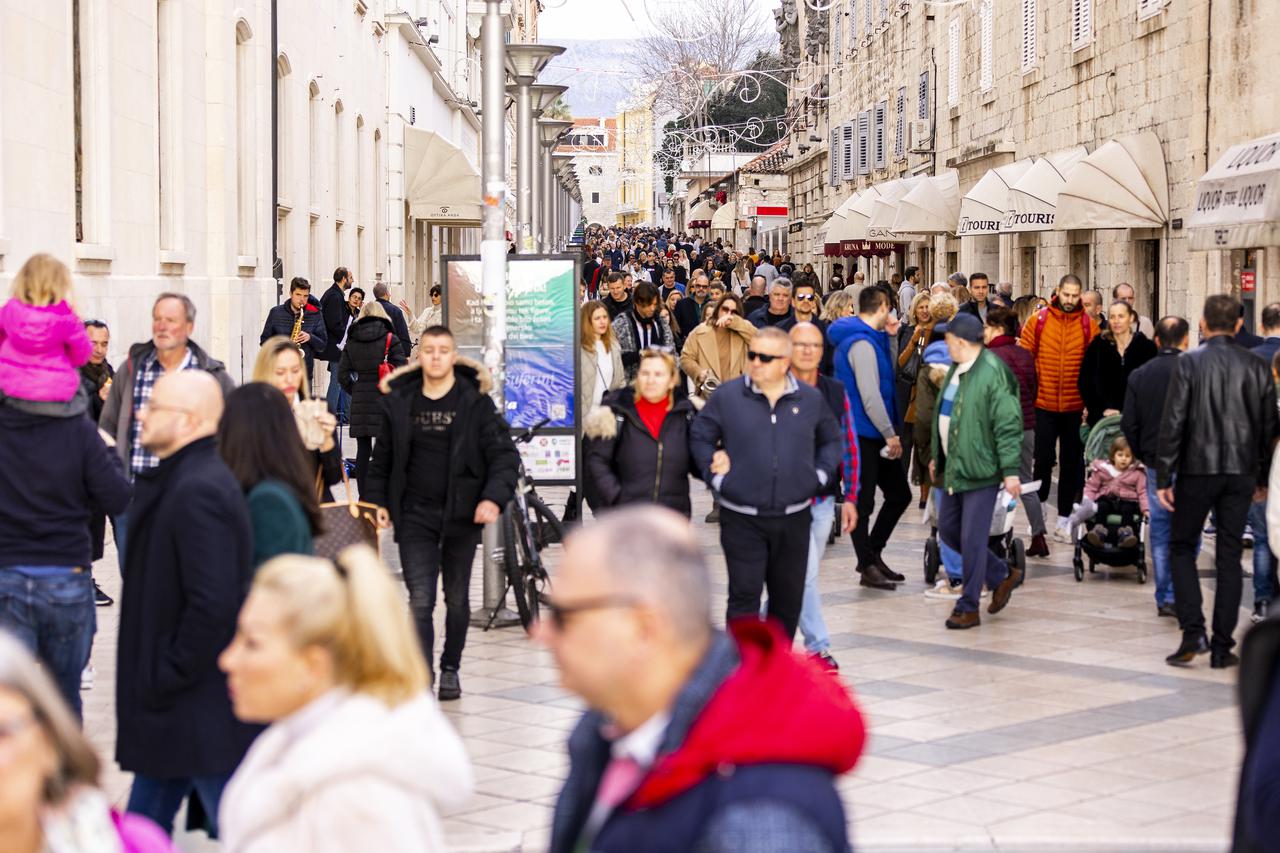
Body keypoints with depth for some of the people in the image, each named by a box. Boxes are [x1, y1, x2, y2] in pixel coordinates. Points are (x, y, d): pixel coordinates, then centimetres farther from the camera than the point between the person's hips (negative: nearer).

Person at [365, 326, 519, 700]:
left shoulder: (475, 400, -2)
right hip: (415, 515, 0)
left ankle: (450, 669, 29)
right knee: (420, 599, -10)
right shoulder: (398, 400, 4)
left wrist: (494, 497, -16)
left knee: (457, 598, 12)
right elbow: (382, 459, 13)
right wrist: (377, 502, 4)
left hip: (462, 514, 0)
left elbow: (504, 454, -3)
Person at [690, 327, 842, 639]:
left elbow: (831, 440, 18)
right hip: (741, 518, -3)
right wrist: (716, 477, -2)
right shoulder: (727, 396, -2)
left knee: (788, 597, 11)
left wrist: (819, 477, 6)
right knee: (744, 595, -5)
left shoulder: (811, 399, 4)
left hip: (793, 517, 3)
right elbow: (701, 437, 7)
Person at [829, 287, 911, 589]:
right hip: (862, 435, -10)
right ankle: (868, 567, 6)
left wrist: (889, 336, 10)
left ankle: (872, 554, 23)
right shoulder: (861, 343, -18)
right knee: (863, 502, -1)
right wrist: (891, 434, -17)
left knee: (899, 495, 14)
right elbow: (869, 395, -22)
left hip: (876, 435, 10)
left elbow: (889, 372, 23)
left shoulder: (871, 340, 13)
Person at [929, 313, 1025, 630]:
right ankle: (1002, 575, 29)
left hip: (981, 470, -10)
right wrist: (938, 457, 25)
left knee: (972, 539, -5)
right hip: (954, 467, 10)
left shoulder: (992, 374, -17)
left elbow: (1008, 426, -19)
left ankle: (968, 608, 5)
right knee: (948, 529, 14)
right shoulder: (957, 370, 12)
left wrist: (1011, 471, -21)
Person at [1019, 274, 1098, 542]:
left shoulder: (1089, 326, 0)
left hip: (1076, 407, 1)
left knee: (1072, 463, 7)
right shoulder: (1038, 321, -1)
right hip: (1043, 404, -1)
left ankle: (1064, 519, 15)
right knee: (1043, 459, 4)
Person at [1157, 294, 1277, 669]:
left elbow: (1173, 423, -9)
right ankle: (1222, 647, 7)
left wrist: (1163, 478, -5)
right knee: (1229, 557, 7)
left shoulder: (1189, 362, -7)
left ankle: (1193, 632, -4)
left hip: (1197, 470, -3)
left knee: (1181, 548, 10)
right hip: (1241, 473, 3)